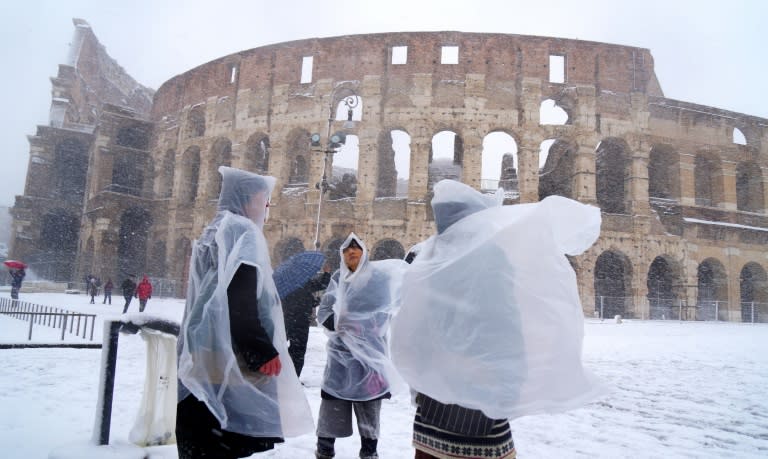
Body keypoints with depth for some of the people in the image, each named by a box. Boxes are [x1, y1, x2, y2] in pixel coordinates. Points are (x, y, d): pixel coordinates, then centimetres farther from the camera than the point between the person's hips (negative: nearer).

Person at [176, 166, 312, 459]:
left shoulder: (211, 233, 21)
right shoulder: (242, 232, -8)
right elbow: (240, 303, -18)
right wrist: (264, 352, -17)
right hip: (230, 363, -10)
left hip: (202, 360, 10)